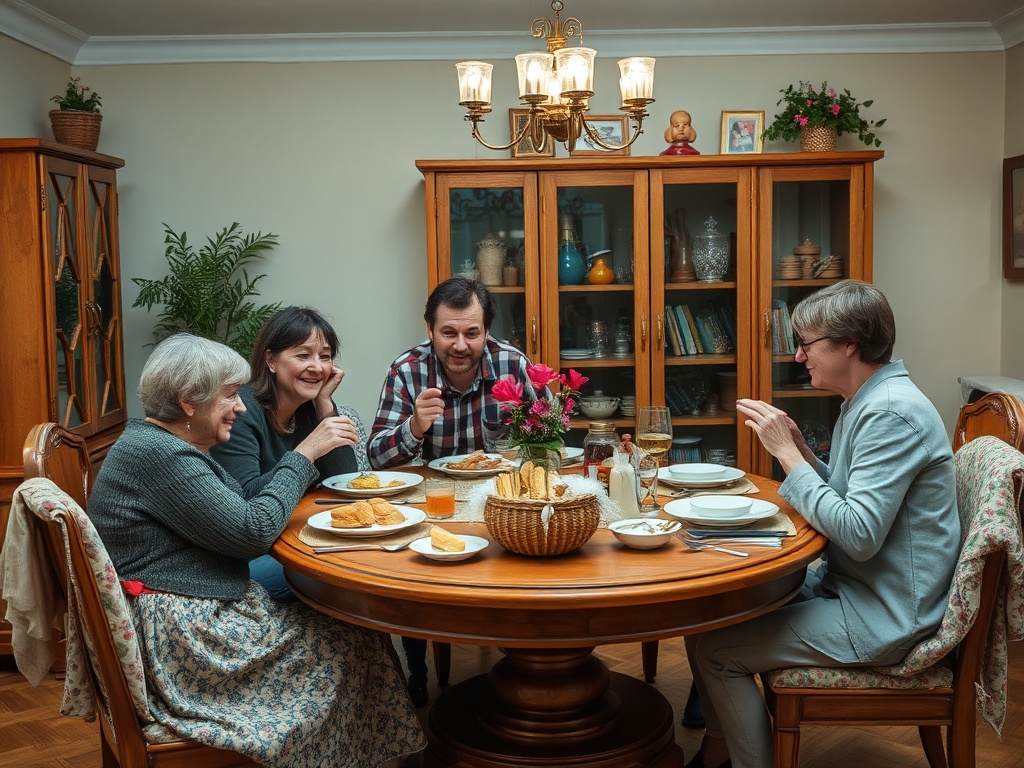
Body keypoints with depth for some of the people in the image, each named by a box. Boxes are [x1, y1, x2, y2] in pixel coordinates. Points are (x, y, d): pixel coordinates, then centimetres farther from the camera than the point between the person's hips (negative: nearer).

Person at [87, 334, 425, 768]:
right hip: (181, 637, -10)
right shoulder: (159, 455, -20)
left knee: (343, 624, 5)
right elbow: (252, 531, -20)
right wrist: (305, 455, -12)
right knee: (357, 643, -5)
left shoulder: (163, 443, 13)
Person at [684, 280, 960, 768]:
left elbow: (859, 535, -29)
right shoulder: (865, 402, 9)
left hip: (882, 618, -10)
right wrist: (795, 445, -2)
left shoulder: (891, 413, -23)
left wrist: (787, 452, -22)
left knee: (716, 648, -11)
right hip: (847, 584, 10)